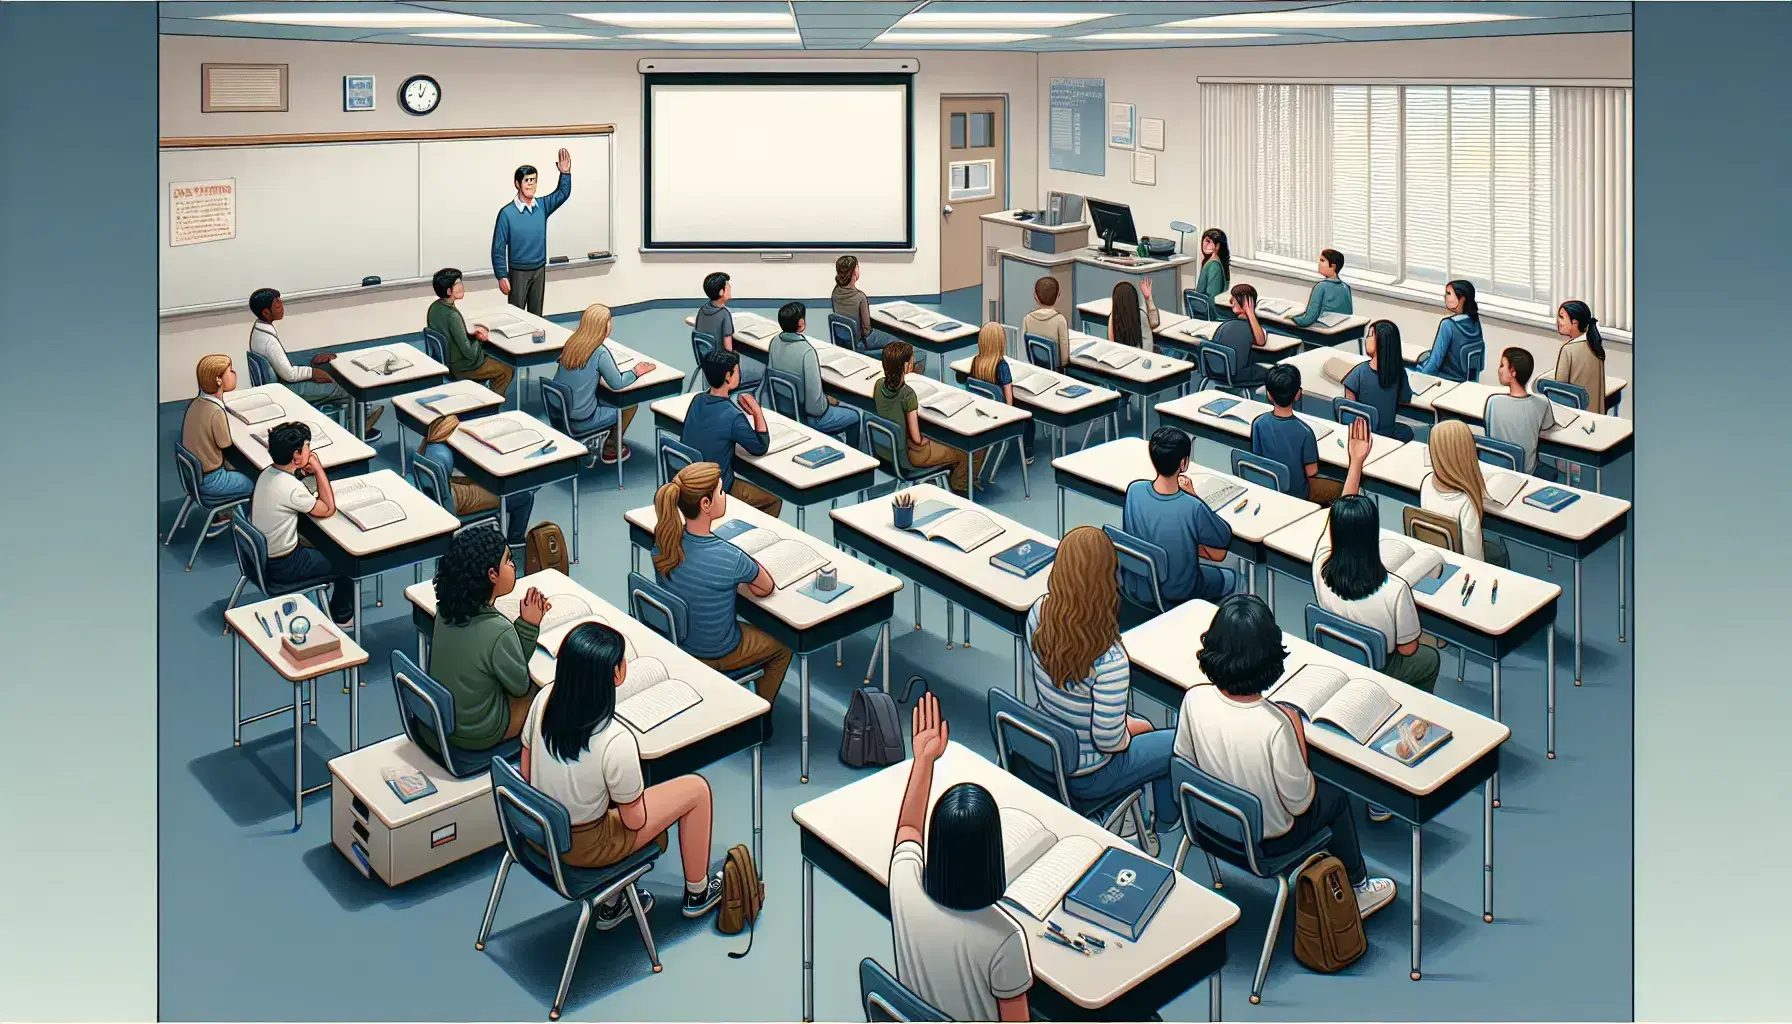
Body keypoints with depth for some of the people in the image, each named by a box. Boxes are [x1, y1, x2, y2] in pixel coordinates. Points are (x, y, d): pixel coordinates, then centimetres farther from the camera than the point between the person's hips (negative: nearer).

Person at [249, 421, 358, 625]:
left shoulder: (267, 473, -4)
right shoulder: (291, 488, -31)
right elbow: (328, 509, -16)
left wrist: (306, 471, -5)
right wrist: (318, 468, -15)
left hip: (261, 555, 8)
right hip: (281, 567, -8)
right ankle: (342, 616, 27)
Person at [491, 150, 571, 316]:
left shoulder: (542, 206, 0)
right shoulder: (507, 213, -13)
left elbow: (563, 193, -4)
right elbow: (498, 247, -12)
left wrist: (565, 174, -22)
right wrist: (501, 276, -16)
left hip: (539, 270, 4)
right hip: (518, 272, -4)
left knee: (536, 315, 13)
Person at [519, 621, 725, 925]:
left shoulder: (544, 699, -17)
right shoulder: (616, 741, -34)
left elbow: (527, 775, -2)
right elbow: (635, 820, -19)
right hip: (583, 847, -6)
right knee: (696, 789, 9)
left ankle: (611, 907, 39)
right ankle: (697, 894, 32)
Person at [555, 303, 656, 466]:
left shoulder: (571, 344, -2)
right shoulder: (600, 353, -21)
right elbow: (617, 384, -11)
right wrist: (636, 371, 4)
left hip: (559, 415, 7)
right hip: (580, 422, -7)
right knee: (630, 403, 15)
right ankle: (611, 448, 29)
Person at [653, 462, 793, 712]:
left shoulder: (664, 540, -18)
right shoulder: (730, 559, -35)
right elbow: (767, 589, -14)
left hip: (673, 640, 6)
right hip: (714, 656, -5)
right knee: (783, 646, 24)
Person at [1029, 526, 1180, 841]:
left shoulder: (1038, 615, -18)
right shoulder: (1109, 661, -38)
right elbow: (1109, 741, -26)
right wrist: (1131, 729, -4)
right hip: (1084, 778, -6)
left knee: (1142, 726, 30)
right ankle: (1165, 827, 45)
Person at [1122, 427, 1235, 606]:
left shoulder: (1134, 490, -19)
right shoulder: (1193, 508, -33)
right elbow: (1219, 554, -16)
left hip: (1135, 588, 4)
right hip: (1176, 595, -4)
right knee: (1228, 578, 27)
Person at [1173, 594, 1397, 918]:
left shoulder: (1194, 699, -23)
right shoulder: (1276, 725, -36)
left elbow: (1184, 761, -5)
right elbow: (1299, 804, -23)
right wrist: (1299, 739, -12)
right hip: (1266, 841, -5)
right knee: (1335, 797, 24)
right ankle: (1355, 889, 43)